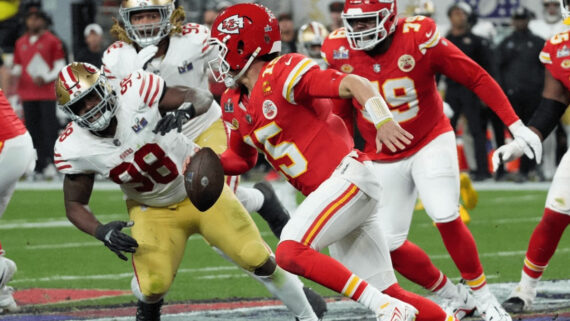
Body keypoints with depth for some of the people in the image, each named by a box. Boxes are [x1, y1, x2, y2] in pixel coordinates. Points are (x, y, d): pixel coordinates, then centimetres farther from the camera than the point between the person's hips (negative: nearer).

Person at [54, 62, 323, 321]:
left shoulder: (135, 92, -26)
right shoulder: (73, 148, -18)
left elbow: (202, 97, -15)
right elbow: (75, 205, -6)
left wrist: (186, 110, -38)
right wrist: (102, 232, -26)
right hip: (152, 210, 1)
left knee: (257, 259, -5)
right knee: (153, 286, -18)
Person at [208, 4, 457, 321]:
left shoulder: (281, 74, -12)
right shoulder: (236, 105, 14)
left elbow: (354, 84, -19)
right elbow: (242, 159, 28)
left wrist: (384, 121, -36)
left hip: (347, 176, -9)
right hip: (328, 190, 9)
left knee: (290, 252, -25)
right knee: (387, 293, 6)